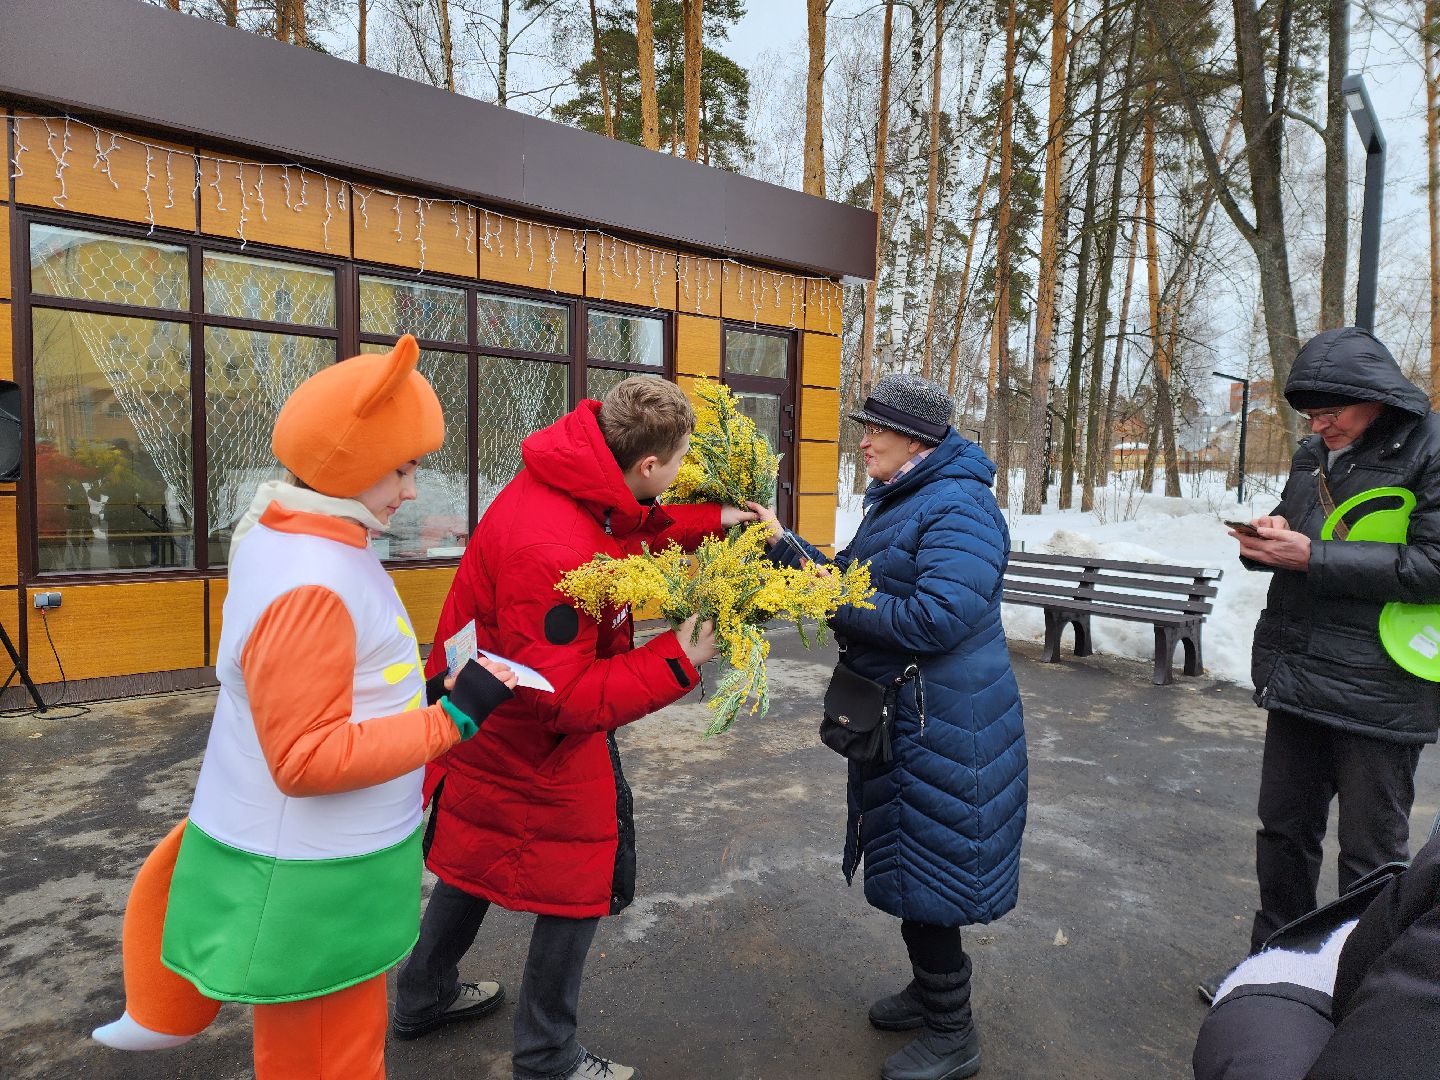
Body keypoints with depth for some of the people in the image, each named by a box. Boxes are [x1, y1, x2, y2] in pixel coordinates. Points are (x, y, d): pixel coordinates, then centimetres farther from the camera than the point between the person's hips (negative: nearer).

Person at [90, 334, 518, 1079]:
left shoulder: (278, 535, 1)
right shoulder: (309, 587, -30)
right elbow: (308, 760, -28)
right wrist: (454, 717, -26)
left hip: (299, 850, 9)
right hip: (312, 876, -8)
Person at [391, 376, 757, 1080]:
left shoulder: (584, 486, -8)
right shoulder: (551, 552, -36)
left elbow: (632, 533, 14)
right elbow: (562, 697, -31)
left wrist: (714, 520, 5)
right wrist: (677, 663, -30)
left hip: (488, 725, 10)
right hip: (535, 747, -10)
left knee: (478, 857, 26)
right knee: (580, 884, 9)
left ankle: (423, 998, 50)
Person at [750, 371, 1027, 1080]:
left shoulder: (959, 509, -20)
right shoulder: (893, 502, 12)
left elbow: (935, 619, -29)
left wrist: (836, 605, -22)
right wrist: (783, 542, 3)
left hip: (940, 726, -10)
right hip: (899, 716, 10)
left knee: (926, 874, 4)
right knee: (908, 859, 22)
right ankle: (930, 990, 44)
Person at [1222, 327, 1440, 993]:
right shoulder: (1315, 455, 11)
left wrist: (1312, 557, -23)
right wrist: (1266, 538, -2)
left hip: (1378, 694, -7)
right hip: (1296, 680, 7)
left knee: (1372, 856, 8)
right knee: (1284, 831, 17)